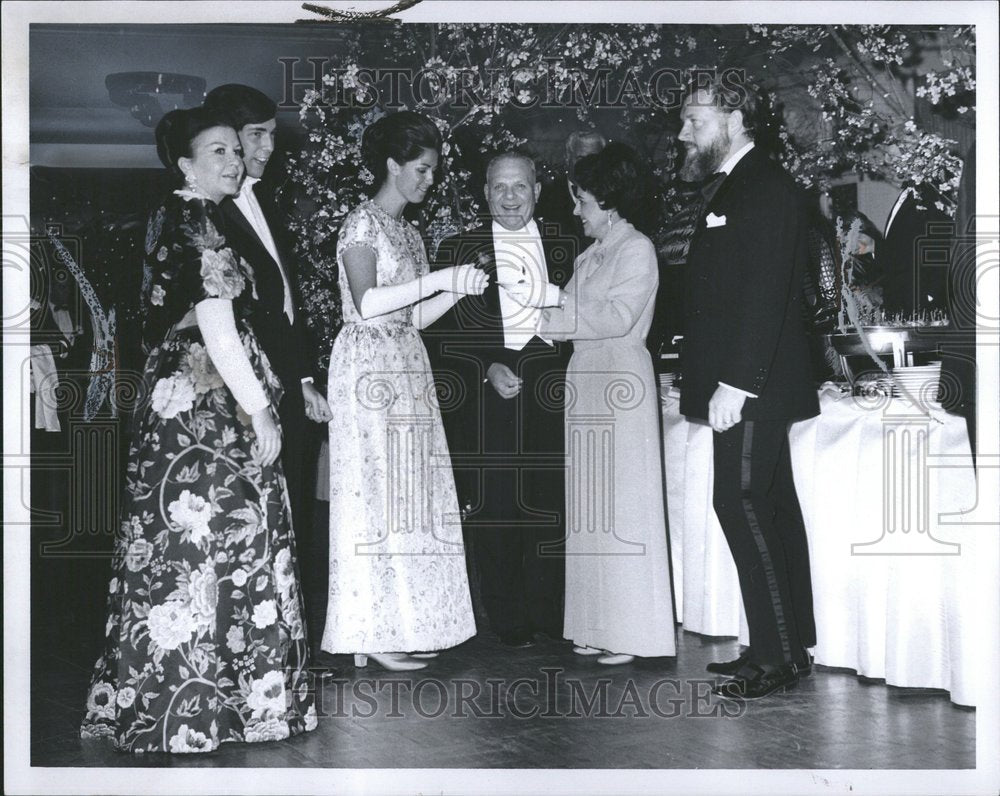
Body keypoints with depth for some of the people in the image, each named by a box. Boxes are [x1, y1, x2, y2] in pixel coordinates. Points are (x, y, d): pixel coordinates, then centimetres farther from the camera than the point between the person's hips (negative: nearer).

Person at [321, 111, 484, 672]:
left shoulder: (409, 233, 18)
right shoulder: (363, 223, -6)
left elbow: (414, 318, 14)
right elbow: (366, 304, -18)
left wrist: (460, 288, 2)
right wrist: (439, 280, -19)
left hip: (408, 372, 8)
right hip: (369, 369, -8)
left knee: (408, 495, 6)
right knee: (374, 493, -7)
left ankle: (403, 625, 10)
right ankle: (373, 636, -4)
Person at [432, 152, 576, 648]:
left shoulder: (563, 249, 12)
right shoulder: (459, 250, 6)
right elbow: (447, 333, 1)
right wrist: (487, 370, -12)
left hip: (550, 385, 2)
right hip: (490, 387, -2)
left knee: (551, 502, 2)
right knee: (496, 505, 0)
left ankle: (548, 613, 14)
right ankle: (507, 619, 10)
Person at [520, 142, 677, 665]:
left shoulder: (637, 250, -5)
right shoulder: (588, 257, 18)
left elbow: (619, 316, -17)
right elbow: (578, 315, 14)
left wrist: (554, 301, -20)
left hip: (622, 382, -8)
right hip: (585, 379, 8)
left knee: (623, 504, -5)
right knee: (590, 508, 7)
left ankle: (632, 632, -1)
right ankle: (597, 626, 12)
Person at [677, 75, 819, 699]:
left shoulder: (767, 189, -12)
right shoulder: (734, 187, 19)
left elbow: (766, 296, -20)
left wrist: (734, 384, -23)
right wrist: (717, 380, 14)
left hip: (752, 387, -10)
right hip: (745, 384, 10)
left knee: (742, 504, -10)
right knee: (770, 509, 11)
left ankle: (777, 658, -5)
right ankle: (789, 648, 18)